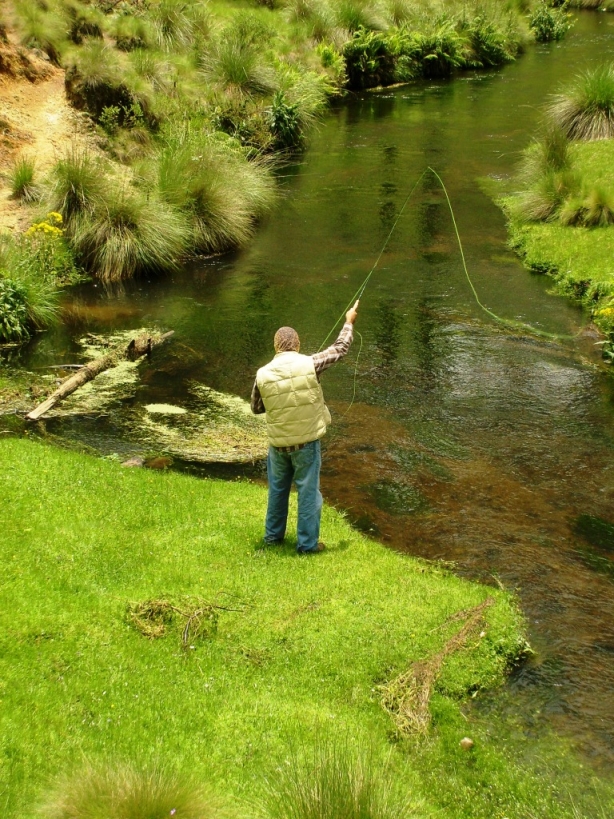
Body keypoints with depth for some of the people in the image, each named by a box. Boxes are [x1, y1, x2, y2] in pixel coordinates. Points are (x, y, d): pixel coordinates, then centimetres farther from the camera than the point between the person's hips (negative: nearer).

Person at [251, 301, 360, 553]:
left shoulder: (263, 374, -7)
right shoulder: (309, 364, -14)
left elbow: (256, 408, 8)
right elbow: (340, 348, 0)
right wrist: (349, 322, 15)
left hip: (278, 443, 3)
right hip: (306, 441, -3)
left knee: (277, 489, 20)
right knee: (308, 492, 7)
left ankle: (273, 534, 33)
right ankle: (307, 542, 12)